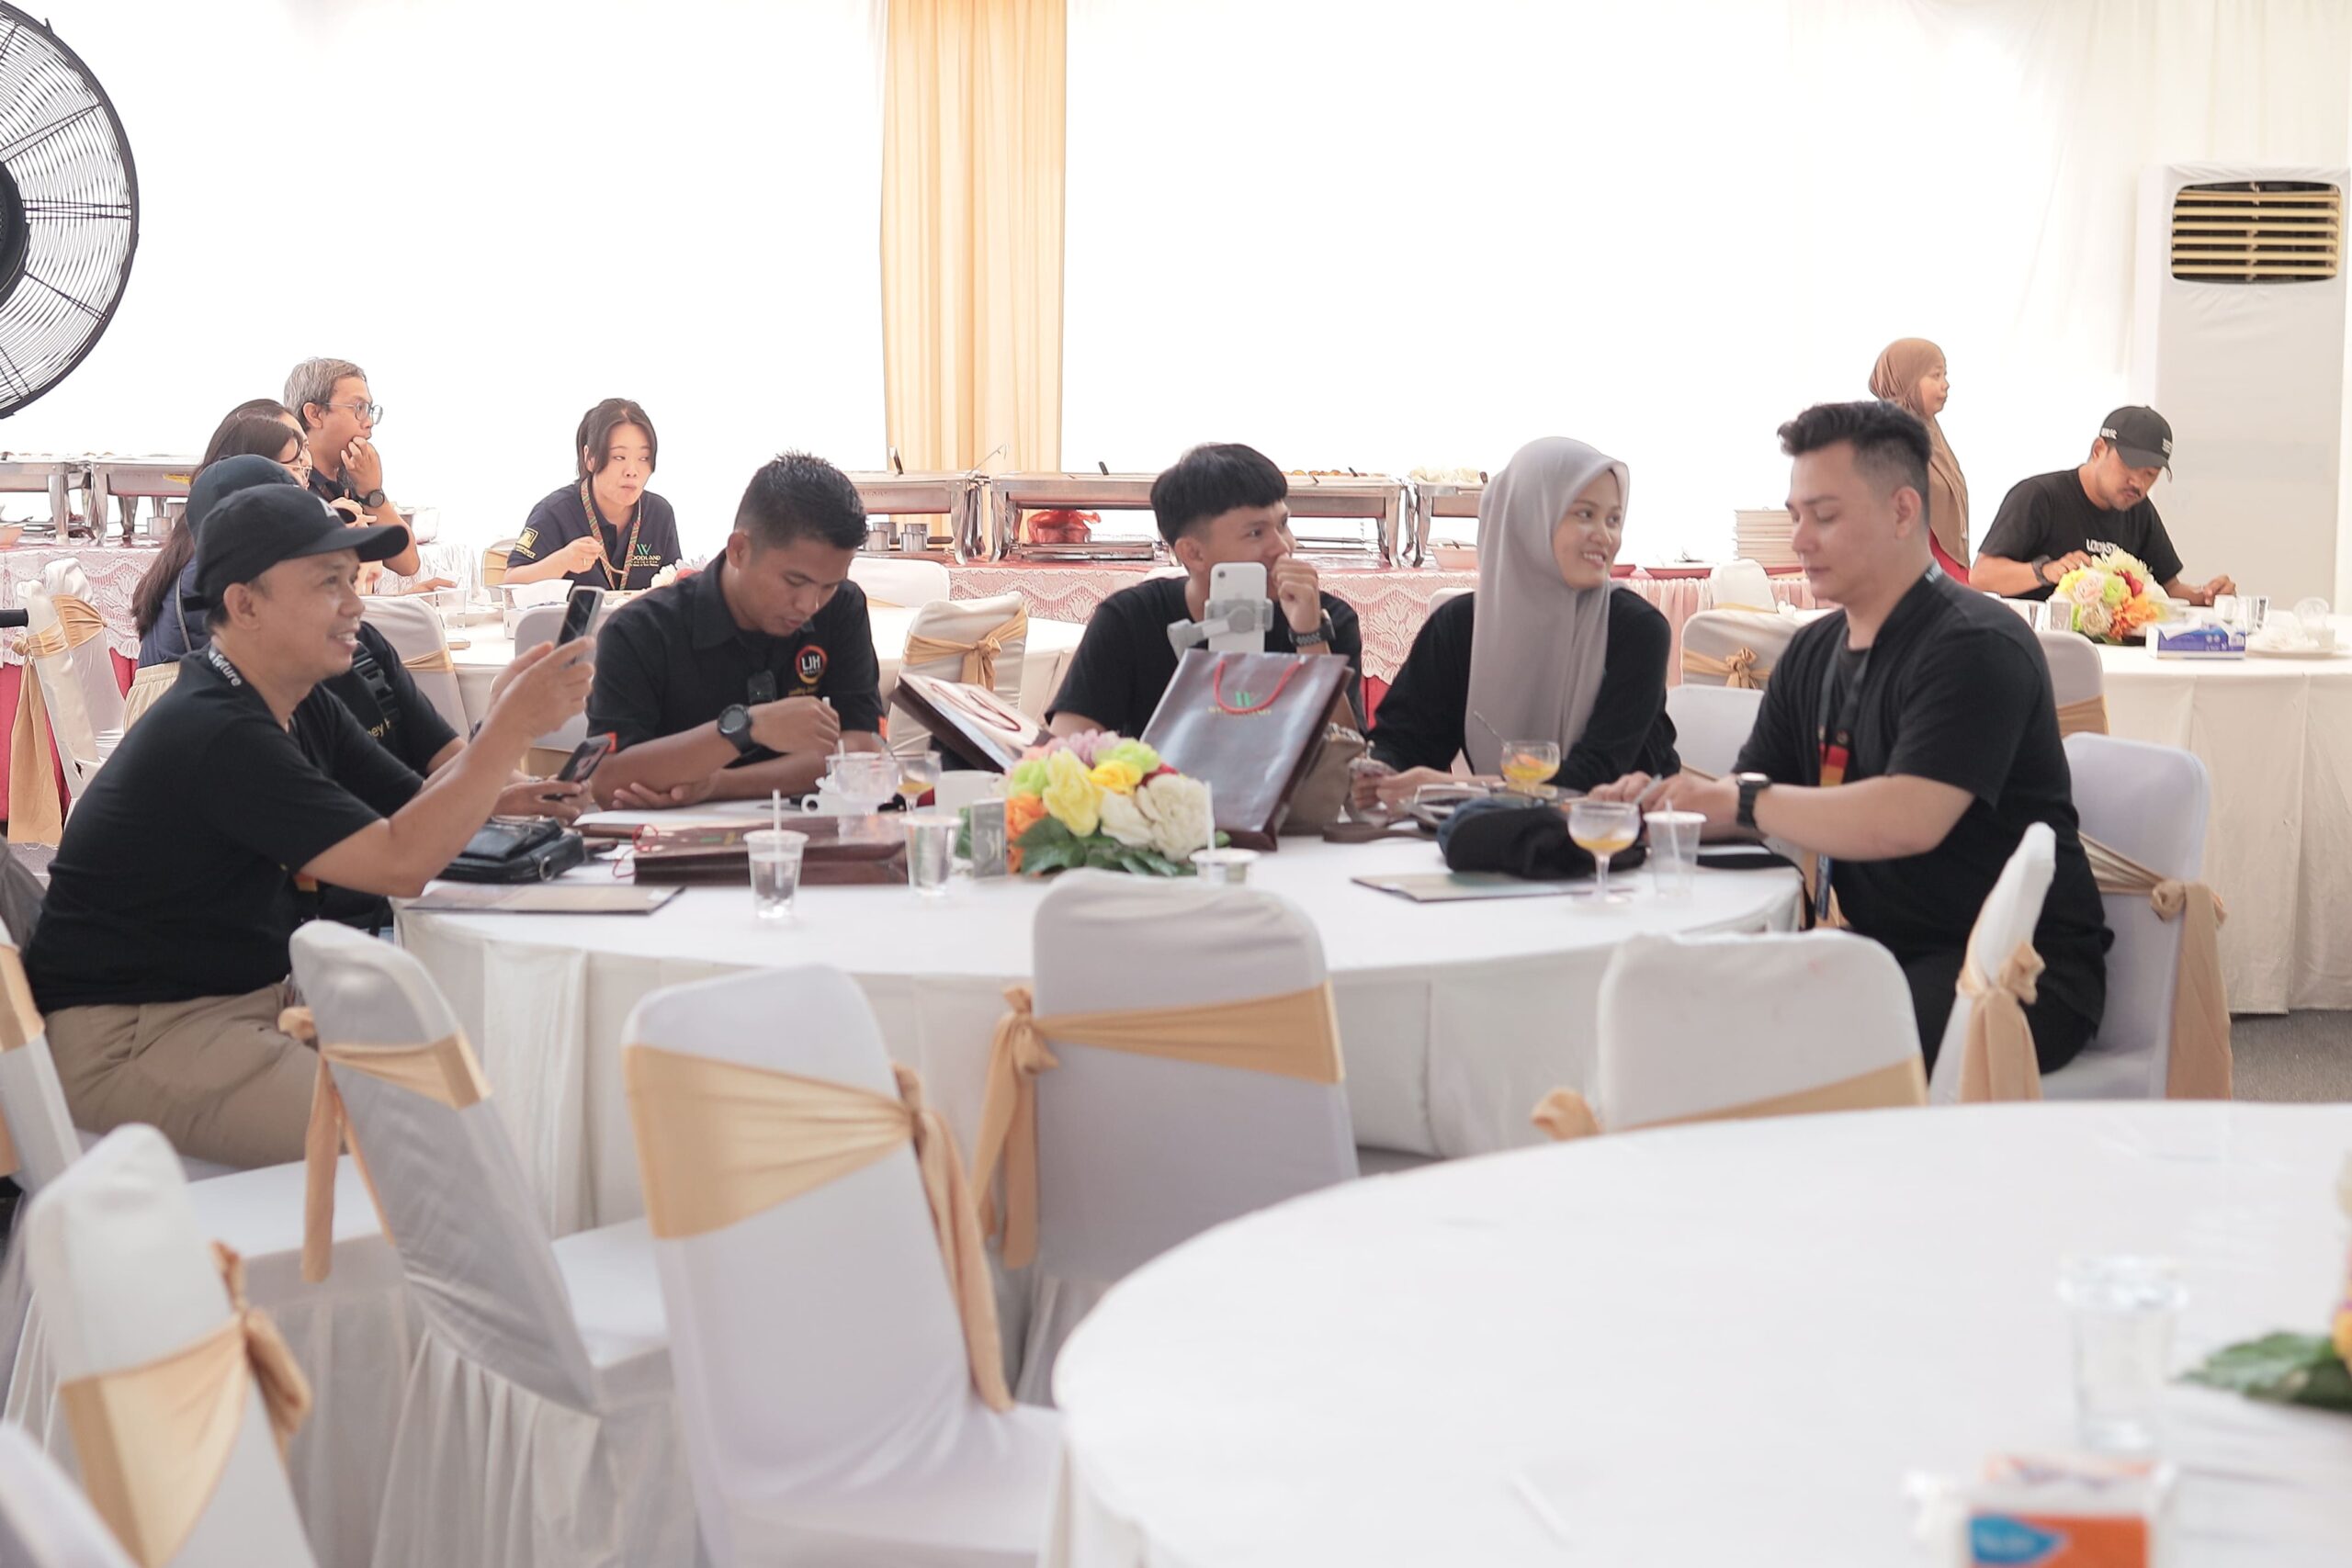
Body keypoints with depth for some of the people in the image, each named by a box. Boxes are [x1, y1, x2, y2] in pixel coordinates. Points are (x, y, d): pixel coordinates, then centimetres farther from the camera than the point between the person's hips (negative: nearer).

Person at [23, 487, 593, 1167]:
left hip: (259, 994, 10)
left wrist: (504, 719, -11)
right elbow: (401, 861, -27)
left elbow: (416, 809, 6)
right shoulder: (214, 734, -24)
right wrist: (513, 727, -25)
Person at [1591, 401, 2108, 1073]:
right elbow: (1743, 802, 13)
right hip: (1890, 952, 8)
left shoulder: (1977, 645, -15)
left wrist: (1743, 801, -19)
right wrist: (1660, 803, -9)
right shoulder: (1814, 653, 12)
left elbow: (1905, 821, -28)